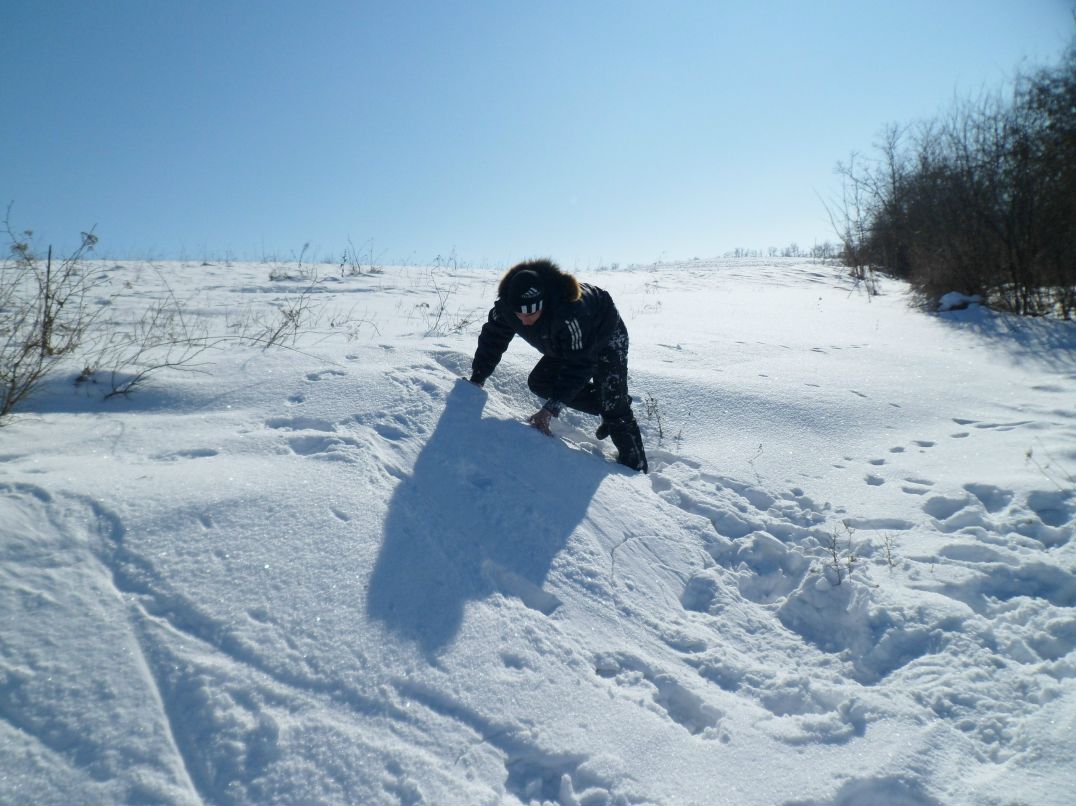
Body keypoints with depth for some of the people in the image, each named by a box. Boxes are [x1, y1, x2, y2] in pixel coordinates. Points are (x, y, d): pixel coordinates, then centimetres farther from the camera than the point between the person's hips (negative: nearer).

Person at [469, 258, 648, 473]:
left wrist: (550, 409, -42)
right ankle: (606, 411, 8)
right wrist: (477, 379, -13)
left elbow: (577, 365, -41)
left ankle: (636, 469, -4)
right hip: (569, 343, 8)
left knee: (614, 406, -16)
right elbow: (492, 339, -11)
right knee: (539, 383, -3)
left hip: (606, 338, -7)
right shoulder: (506, 306, -26)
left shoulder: (568, 312, -45)